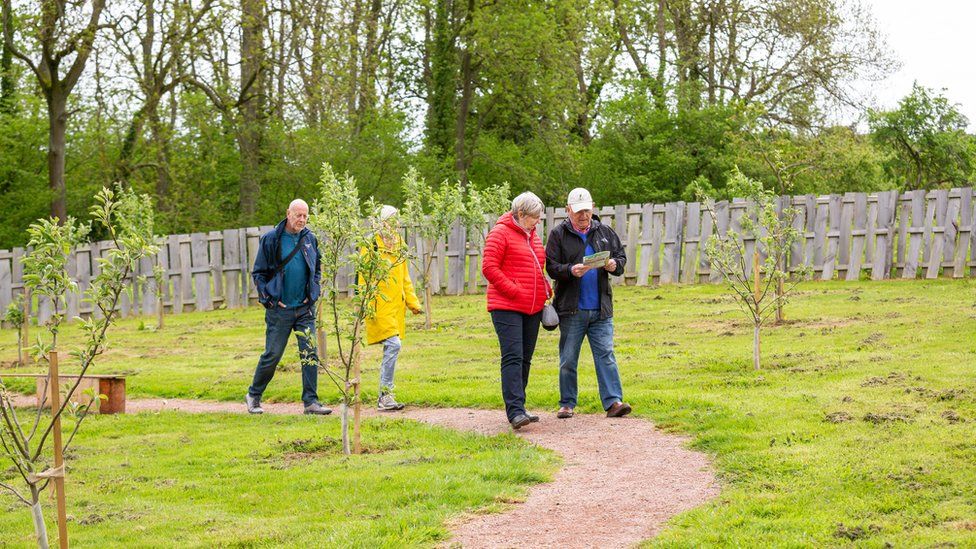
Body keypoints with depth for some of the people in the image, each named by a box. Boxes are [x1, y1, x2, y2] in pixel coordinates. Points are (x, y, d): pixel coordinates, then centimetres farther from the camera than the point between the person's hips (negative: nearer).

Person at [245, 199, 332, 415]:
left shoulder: (310, 239, 7)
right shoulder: (271, 239, -5)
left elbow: (317, 269, 20)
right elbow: (258, 273, 0)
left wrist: (313, 294, 7)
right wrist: (269, 299, -7)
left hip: (305, 309, 3)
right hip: (279, 309, -3)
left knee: (310, 354, -4)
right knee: (272, 355, 2)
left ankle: (311, 401, 0)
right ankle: (253, 396, 20)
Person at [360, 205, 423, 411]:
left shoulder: (399, 245, 15)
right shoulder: (372, 246, -7)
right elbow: (364, 279, -9)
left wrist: (413, 302, 17)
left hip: (397, 305, 7)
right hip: (380, 307, -7)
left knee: (391, 349, 9)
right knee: (393, 345, -17)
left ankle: (384, 397, 15)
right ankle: (386, 395, -12)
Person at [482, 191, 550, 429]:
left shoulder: (532, 236, 19)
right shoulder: (501, 233, -6)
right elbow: (489, 268, -12)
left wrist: (546, 289, 11)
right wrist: (513, 291, -16)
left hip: (533, 307, 8)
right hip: (506, 307, -8)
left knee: (525, 358, 10)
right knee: (513, 357, -14)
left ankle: (518, 408, 16)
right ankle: (515, 411, -20)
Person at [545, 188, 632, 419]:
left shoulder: (605, 232, 10)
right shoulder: (558, 234, 0)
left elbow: (621, 256, 14)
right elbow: (551, 267, -4)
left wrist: (614, 265, -9)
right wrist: (571, 270, -23)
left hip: (601, 308, 2)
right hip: (571, 309, -2)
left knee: (605, 354, -3)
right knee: (568, 359, 5)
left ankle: (613, 401, -5)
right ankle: (567, 404, 14)